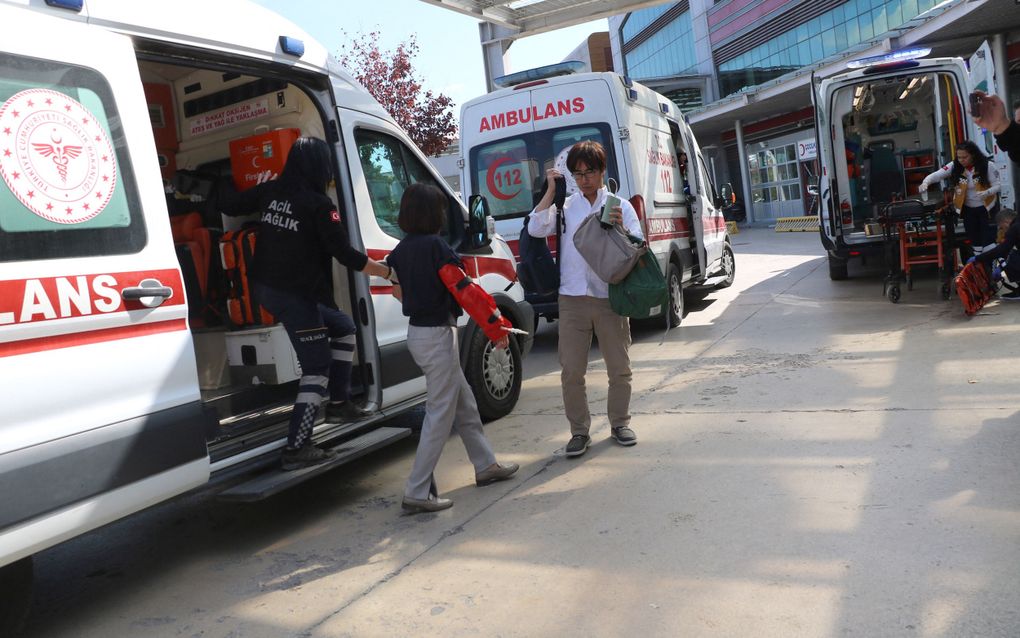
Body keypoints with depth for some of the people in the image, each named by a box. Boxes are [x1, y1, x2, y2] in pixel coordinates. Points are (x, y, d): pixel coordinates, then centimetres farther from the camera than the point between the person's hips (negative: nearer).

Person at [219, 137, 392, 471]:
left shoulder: (270, 191, 5)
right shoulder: (319, 204, -15)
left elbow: (229, 205, 18)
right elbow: (345, 255, -15)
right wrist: (388, 271, -5)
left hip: (264, 287, 8)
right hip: (295, 294, -8)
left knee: (343, 328, 23)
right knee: (317, 368, -1)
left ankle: (339, 403, 27)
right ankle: (296, 449, -4)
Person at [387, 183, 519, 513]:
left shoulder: (400, 250, 6)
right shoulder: (436, 246, -18)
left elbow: (398, 290, 17)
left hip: (417, 332, 9)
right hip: (438, 335, -9)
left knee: (464, 404, 20)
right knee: (440, 414, -1)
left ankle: (486, 465, 33)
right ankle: (417, 492, 3)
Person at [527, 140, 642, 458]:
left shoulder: (620, 206, 7)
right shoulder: (565, 206, 9)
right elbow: (535, 229, -6)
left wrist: (621, 229, -20)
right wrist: (551, 191, -3)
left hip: (611, 297, 0)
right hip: (573, 298, 0)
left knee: (619, 368, 8)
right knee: (571, 371, 1)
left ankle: (620, 422, 26)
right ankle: (579, 431, 13)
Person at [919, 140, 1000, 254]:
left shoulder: (987, 166, -16)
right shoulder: (954, 166, -12)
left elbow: (997, 185, -12)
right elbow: (936, 175, -20)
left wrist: (987, 193, -33)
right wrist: (925, 183, -41)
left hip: (986, 207, -3)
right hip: (968, 209, 3)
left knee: (988, 239, -6)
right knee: (974, 238, 15)